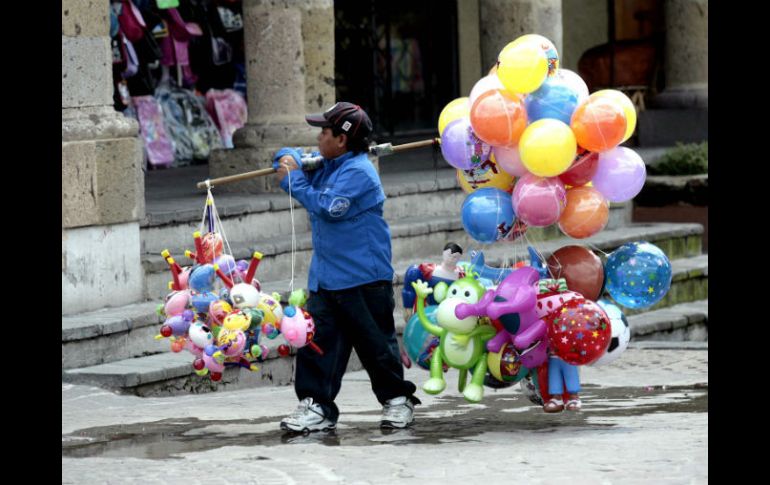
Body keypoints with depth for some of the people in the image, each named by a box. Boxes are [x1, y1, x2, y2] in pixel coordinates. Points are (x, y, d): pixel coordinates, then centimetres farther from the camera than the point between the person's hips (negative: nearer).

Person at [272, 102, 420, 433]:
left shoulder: (357, 172, -16)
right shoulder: (324, 163, 13)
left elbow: (327, 207, -21)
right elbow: (287, 157, 27)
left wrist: (295, 180, -11)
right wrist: (287, 161, 2)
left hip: (363, 278, -8)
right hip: (325, 277, 8)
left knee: (375, 342, 3)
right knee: (317, 338, -1)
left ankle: (397, 399, 18)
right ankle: (316, 405, -1)